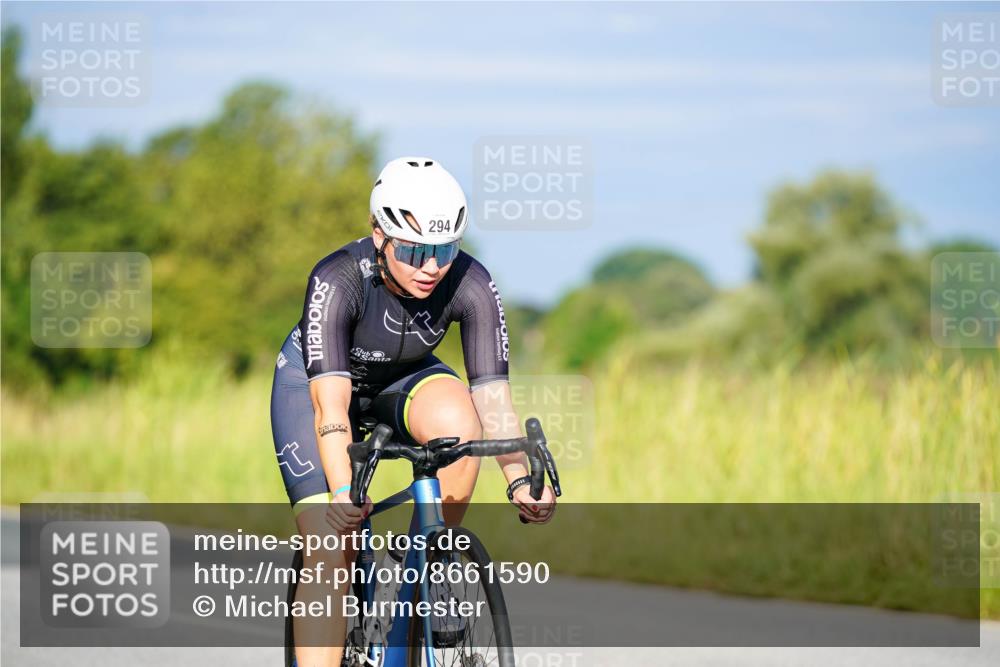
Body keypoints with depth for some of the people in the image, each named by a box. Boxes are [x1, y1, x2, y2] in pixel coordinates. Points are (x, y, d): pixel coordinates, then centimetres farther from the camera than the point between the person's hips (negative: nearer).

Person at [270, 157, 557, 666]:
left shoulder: (471, 285, -28)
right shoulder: (337, 281, -36)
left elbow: (493, 396, -30)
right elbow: (330, 404, -42)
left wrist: (520, 481, -46)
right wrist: (342, 494, -57)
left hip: (403, 377, 2)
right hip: (314, 379, -2)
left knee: (458, 420, -33)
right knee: (330, 549, -18)